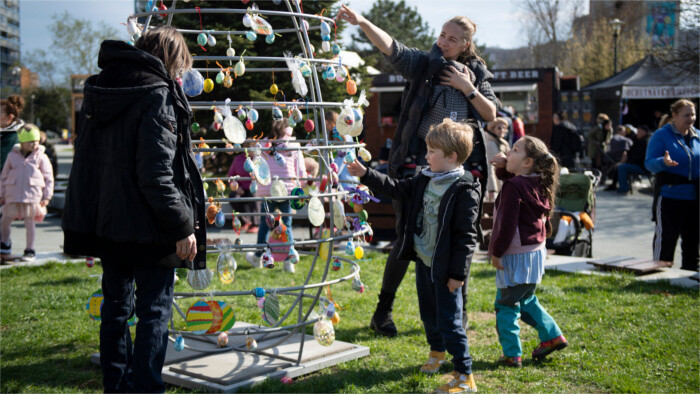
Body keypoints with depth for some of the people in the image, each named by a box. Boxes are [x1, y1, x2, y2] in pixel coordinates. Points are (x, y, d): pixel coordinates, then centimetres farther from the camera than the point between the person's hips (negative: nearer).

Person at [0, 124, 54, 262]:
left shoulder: (41, 157, 1)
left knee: (30, 222, 3)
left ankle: (30, 250, 13)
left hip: (32, 194, -2)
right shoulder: (12, 156, 6)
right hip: (13, 195, 2)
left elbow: (48, 177, 5)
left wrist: (47, 197, 1)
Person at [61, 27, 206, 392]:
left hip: (104, 221, 8)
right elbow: (156, 175, -21)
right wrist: (183, 226, -16)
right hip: (145, 225, -7)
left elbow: (86, 162, 13)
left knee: (116, 305, 18)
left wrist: (89, 219, 16)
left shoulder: (97, 91, 10)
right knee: (155, 310, 3)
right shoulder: (157, 96, -14)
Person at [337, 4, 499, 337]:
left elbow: (491, 115, 8)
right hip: (419, 163, -3)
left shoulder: (477, 73, 11)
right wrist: (362, 23, -33)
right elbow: (391, 48, -16)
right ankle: (383, 310, 10)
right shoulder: (423, 63, 1)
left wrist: (468, 88, -5)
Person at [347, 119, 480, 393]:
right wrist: (366, 175, 9)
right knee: (428, 314, 23)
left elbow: (466, 235, -19)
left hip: (445, 268, -8)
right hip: (423, 260, 8)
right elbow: (397, 189, 16)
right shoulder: (425, 180, 5)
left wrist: (458, 273, -18)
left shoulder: (464, 190, -20)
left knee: (449, 321, -3)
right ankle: (437, 351, 48)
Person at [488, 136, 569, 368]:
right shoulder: (536, 184, 6)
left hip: (517, 256, -9)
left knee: (505, 305, 1)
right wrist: (503, 165, 6)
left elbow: (508, 224, -21)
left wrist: (496, 252, -13)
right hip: (535, 251, 9)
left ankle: (512, 355, 5)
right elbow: (509, 177, 26)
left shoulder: (513, 187, -19)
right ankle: (552, 336, 29)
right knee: (526, 300, 25)